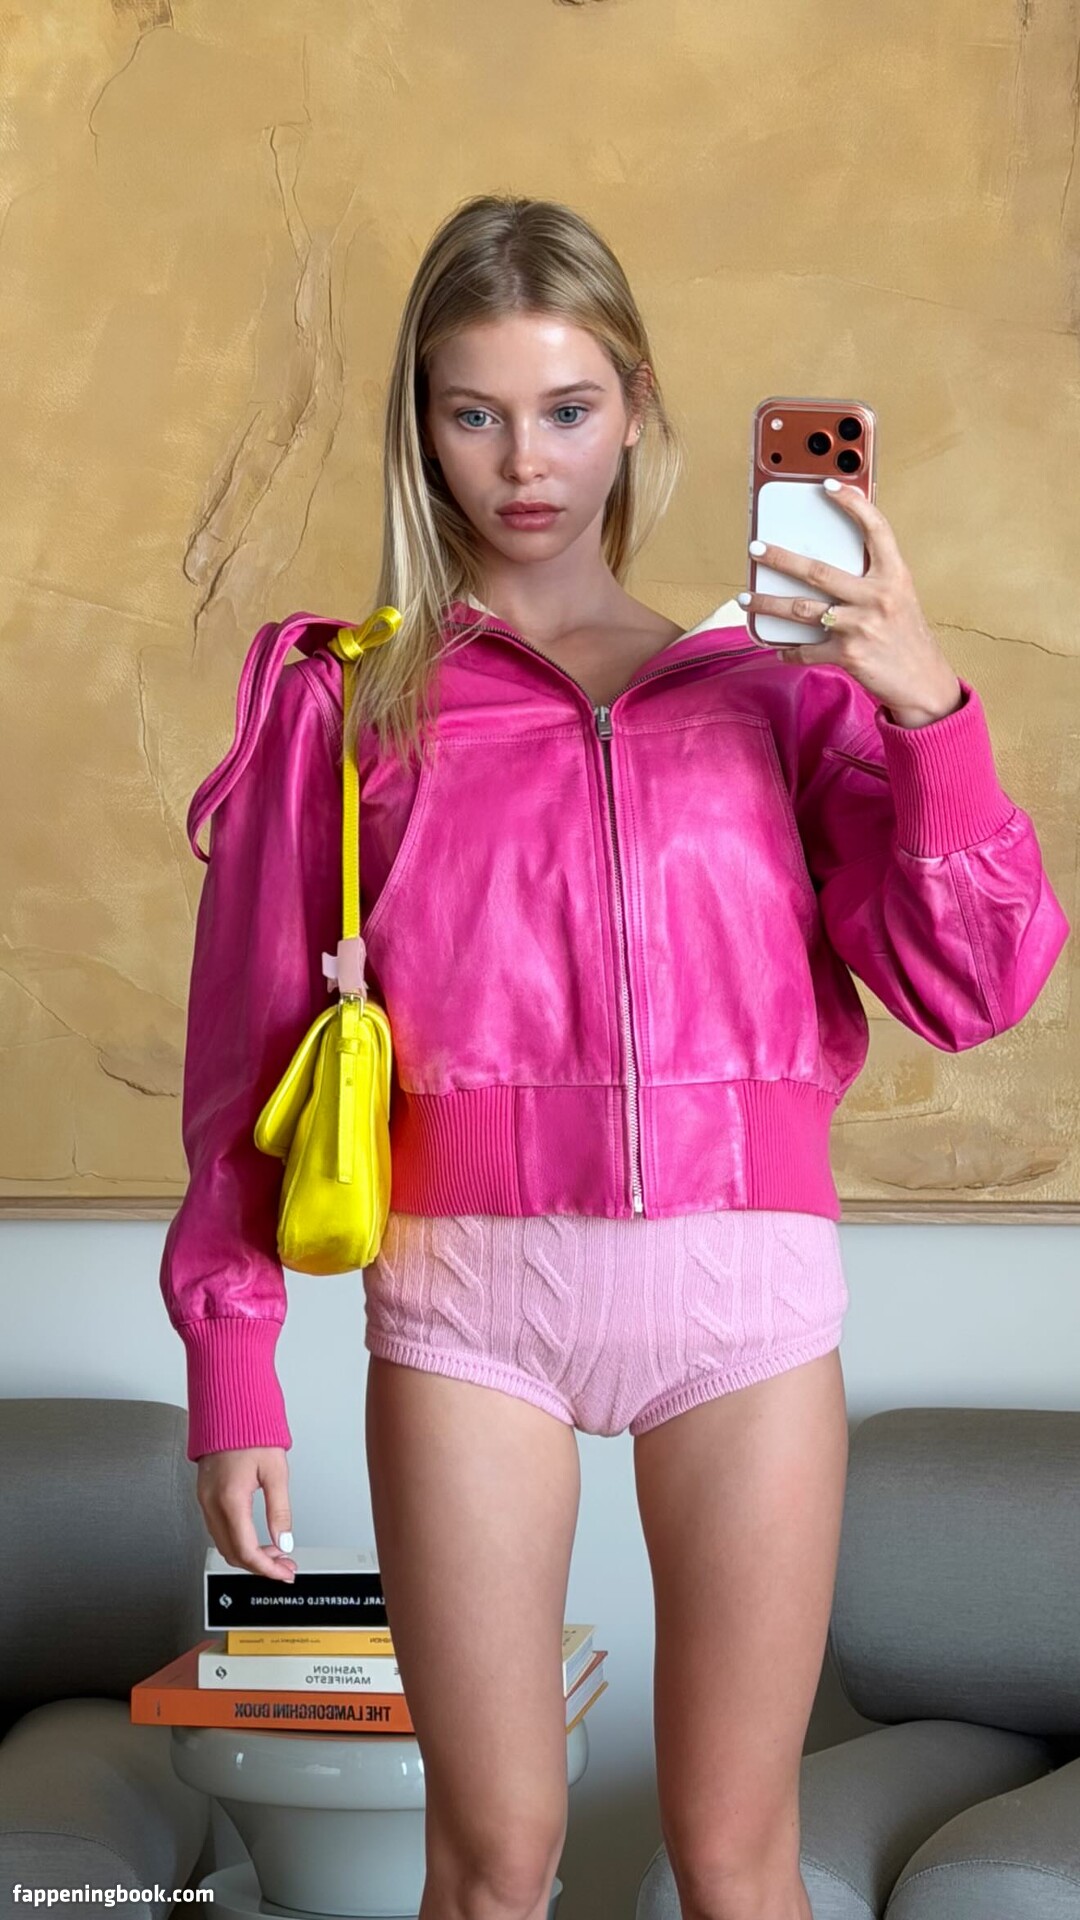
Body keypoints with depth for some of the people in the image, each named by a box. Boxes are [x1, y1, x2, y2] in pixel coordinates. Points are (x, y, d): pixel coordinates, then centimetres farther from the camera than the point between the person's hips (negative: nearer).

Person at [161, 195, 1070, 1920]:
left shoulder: (772, 684, 9)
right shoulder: (353, 705, 6)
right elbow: (249, 1055, 6)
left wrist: (929, 710, -12)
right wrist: (232, 1373, 3)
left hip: (743, 1283, 1)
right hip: (466, 1299, -1)